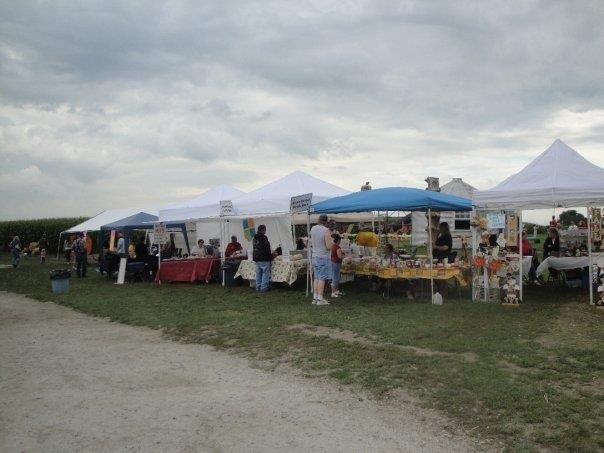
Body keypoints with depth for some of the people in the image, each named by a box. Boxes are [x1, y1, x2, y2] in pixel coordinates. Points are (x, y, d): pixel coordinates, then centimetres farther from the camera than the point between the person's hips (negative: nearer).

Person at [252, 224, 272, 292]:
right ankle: (263, 288, -2)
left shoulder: (254, 238, 11)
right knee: (265, 273, -2)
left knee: (258, 273, 14)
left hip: (256, 258, 8)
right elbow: (267, 248, -15)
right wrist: (270, 256, -2)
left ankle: (258, 287, 18)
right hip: (264, 259, -8)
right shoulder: (263, 237, -15)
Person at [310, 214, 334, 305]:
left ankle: (315, 298, 14)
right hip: (323, 257, -6)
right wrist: (332, 241, 3)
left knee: (316, 278, 12)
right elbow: (329, 246, -18)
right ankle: (320, 299, -2)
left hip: (314, 256, 7)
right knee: (322, 278, -3)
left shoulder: (312, 229, 5)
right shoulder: (326, 231, -16)